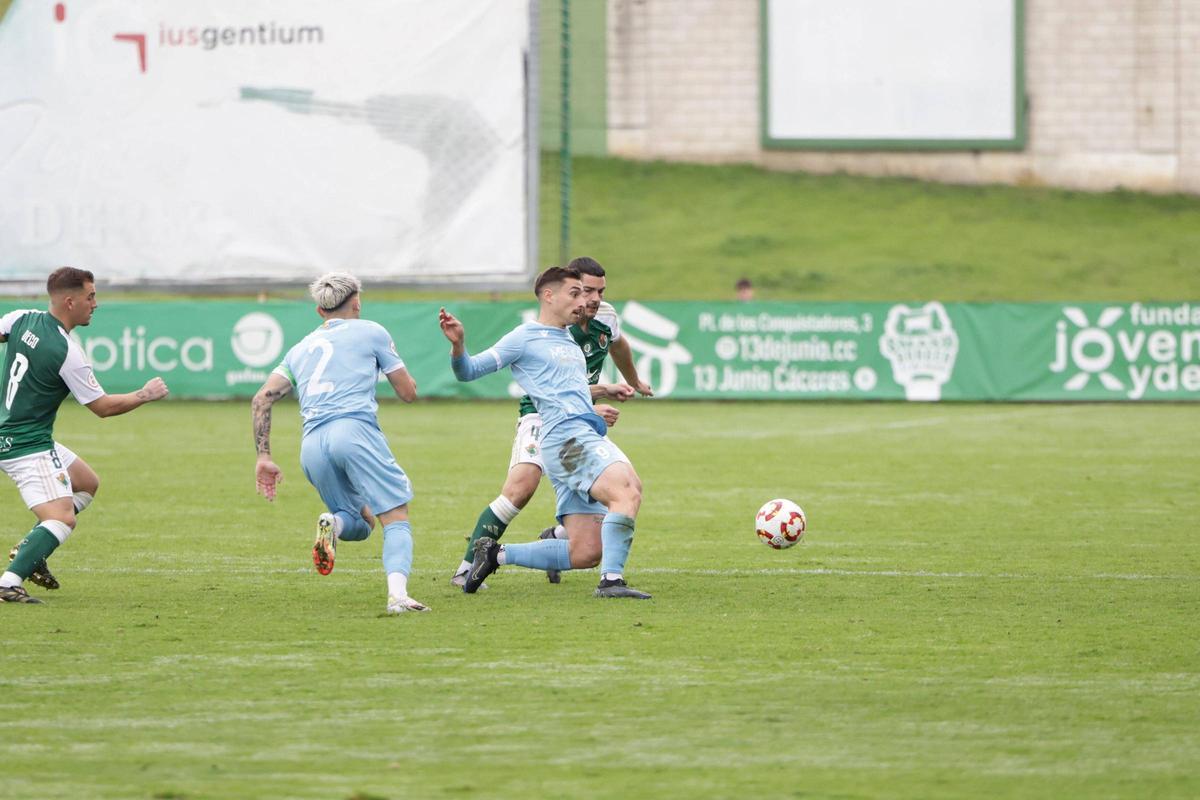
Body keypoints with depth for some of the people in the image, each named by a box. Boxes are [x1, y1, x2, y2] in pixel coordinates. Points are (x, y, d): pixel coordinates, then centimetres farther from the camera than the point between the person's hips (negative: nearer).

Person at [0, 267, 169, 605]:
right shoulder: (67, 352, -20)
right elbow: (102, 406, -10)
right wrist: (145, 395, 4)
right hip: (29, 447, -9)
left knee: (87, 482, 22)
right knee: (62, 519, -17)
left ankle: (28, 550, 16)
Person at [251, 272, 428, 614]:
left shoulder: (301, 348, 28)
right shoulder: (370, 332, 15)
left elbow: (262, 399, 18)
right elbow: (408, 392, 18)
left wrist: (263, 456, 17)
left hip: (311, 445, 5)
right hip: (354, 429, -5)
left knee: (361, 523, 20)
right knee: (396, 518, -6)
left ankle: (333, 523, -16)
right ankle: (397, 593, -32)